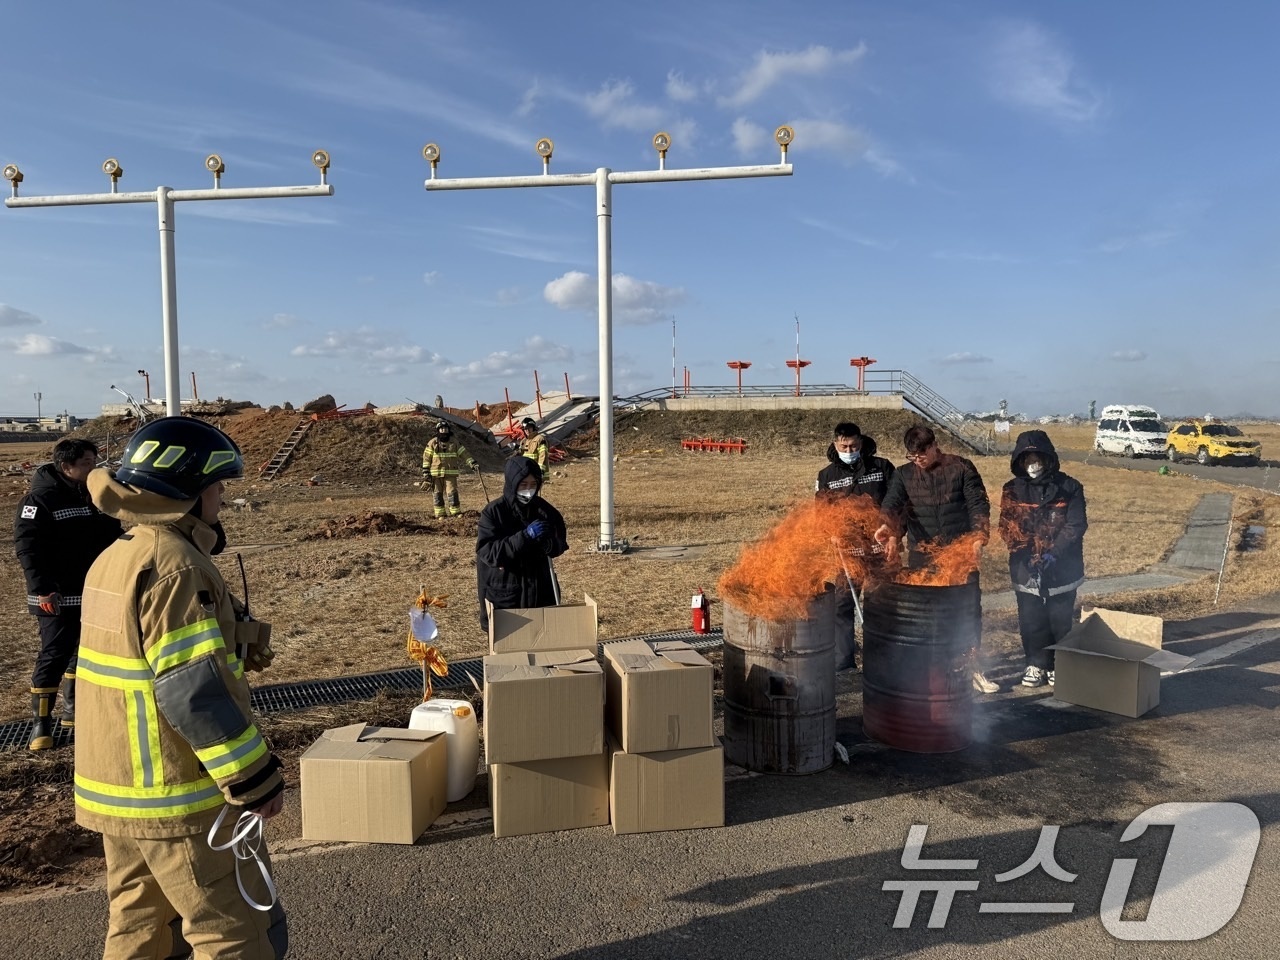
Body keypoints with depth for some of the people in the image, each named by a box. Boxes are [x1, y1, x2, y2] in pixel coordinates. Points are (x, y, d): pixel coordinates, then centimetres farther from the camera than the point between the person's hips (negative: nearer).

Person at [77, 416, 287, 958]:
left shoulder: (113, 559, 8)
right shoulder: (173, 566, -22)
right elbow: (194, 695, -26)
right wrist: (256, 780, -20)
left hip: (114, 791, 10)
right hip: (177, 798, -9)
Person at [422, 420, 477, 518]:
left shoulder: (454, 443, 7)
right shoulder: (432, 443, 2)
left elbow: (464, 454, 8)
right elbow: (426, 457, 2)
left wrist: (472, 464, -2)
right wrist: (426, 472, -4)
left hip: (450, 473, 0)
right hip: (436, 474, 0)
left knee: (452, 492, -6)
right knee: (437, 494, 4)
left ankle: (456, 512, -1)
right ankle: (440, 514, 12)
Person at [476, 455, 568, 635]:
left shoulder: (543, 509, 2)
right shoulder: (493, 511, -9)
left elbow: (561, 544, 7)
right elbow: (487, 552, -17)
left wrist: (548, 544, -17)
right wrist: (524, 537, -26)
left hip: (540, 591, 3)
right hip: (504, 594, -3)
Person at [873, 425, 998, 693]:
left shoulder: (961, 468, 1)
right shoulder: (903, 474, 5)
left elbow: (979, 505, -2)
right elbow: (891, 504, -10)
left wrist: (979, 540, -15)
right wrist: (888, 528, -31)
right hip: (921, 557, 1)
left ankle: (972, 668, 17)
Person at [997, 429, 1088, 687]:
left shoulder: (1069, 488, -4)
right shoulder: (1012, 490, 1)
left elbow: (1076, 525, -8)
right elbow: (1007, 526, -3)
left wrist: (1054, 553, -20)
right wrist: (1026, 553, -18)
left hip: (1062, 569, -1)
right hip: (1026, 569, 1)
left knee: (1060, 620, 8)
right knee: (1031, 621, 8)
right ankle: (1037, 665, 24)